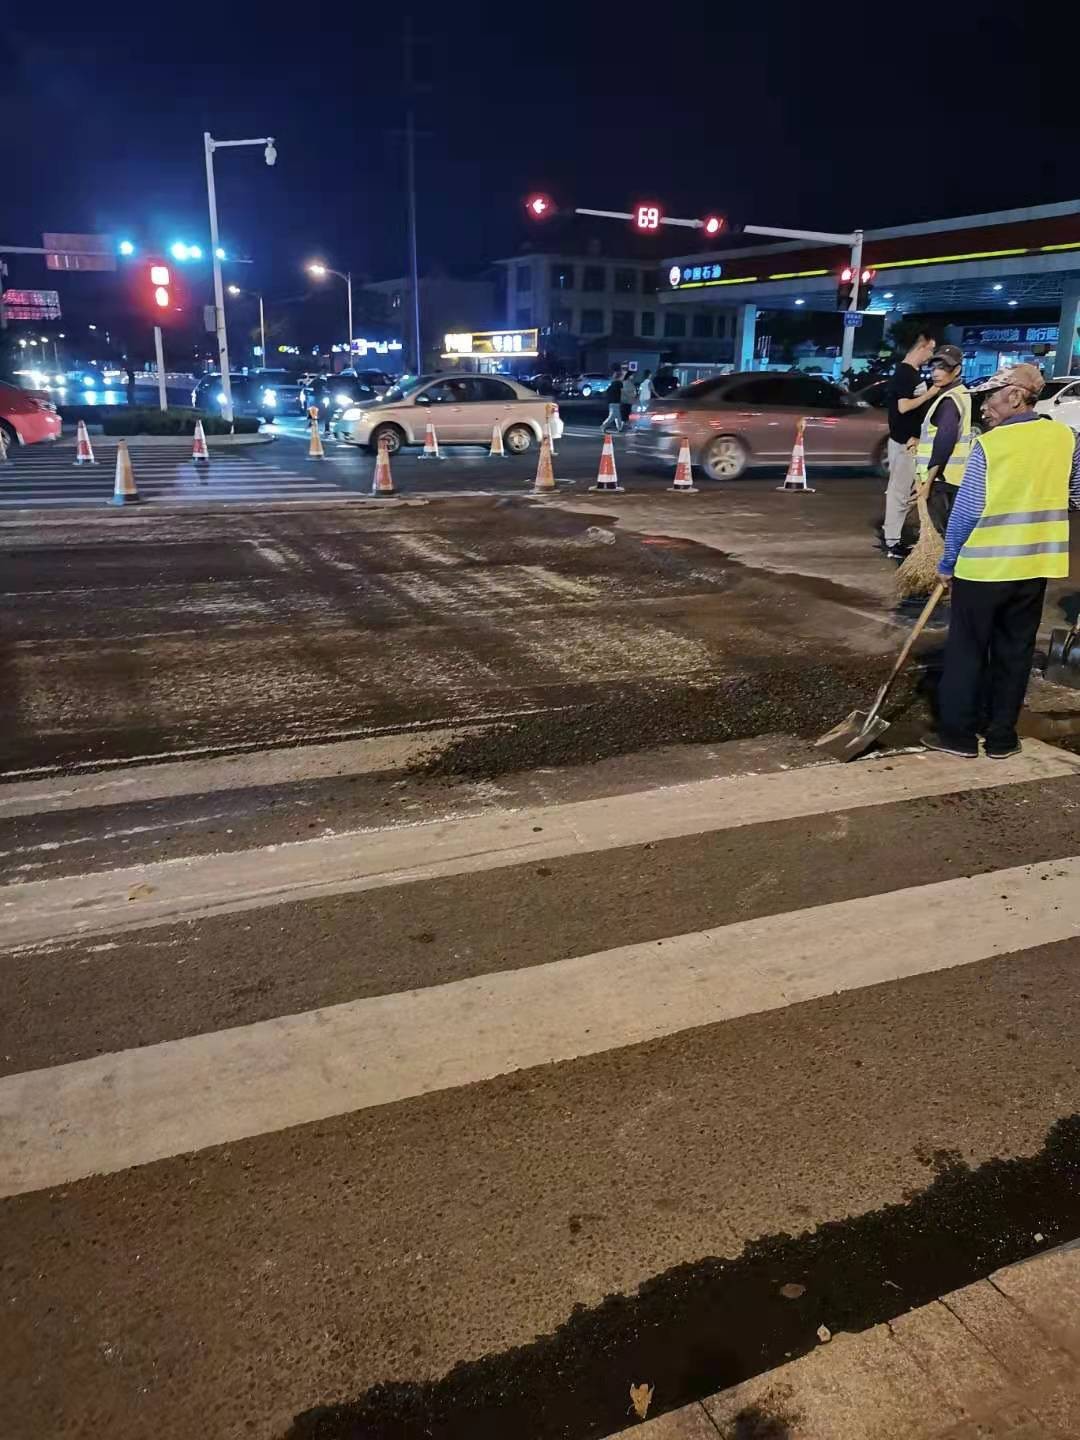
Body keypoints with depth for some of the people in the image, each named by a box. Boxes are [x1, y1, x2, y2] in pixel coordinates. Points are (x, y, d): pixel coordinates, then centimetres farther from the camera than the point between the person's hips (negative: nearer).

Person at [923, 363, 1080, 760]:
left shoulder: (988, 444, -13)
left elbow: (965, 511, -11)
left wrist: (947, 563, -1)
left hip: (983, 564, -4)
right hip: (1035, 564, 4)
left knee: (967, 650, 7)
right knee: (1014, 652, 13)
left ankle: (958, 732, 12)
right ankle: (1001, 736, 19)